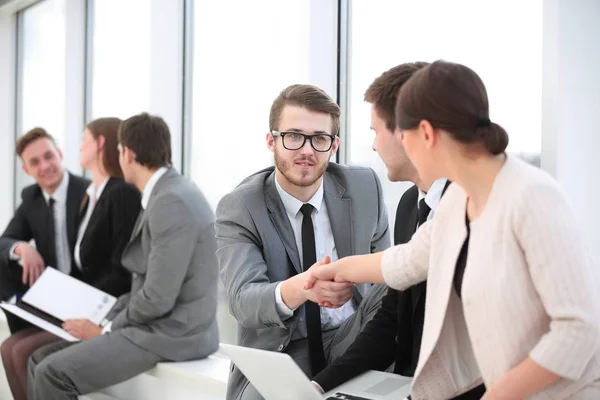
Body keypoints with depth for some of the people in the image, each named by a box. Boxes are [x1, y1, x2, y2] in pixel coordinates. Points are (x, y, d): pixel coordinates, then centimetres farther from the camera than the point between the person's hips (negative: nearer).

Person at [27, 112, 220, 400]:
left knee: (53, 374, -18)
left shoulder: (171, 202, -20)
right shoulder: (166, 194, 13)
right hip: (156, 325, 10)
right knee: (41, 361, 5)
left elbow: (157, 298, -22)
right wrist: (106, 316, 7)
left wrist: (106, 329, -8)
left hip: (170, 334, -10)